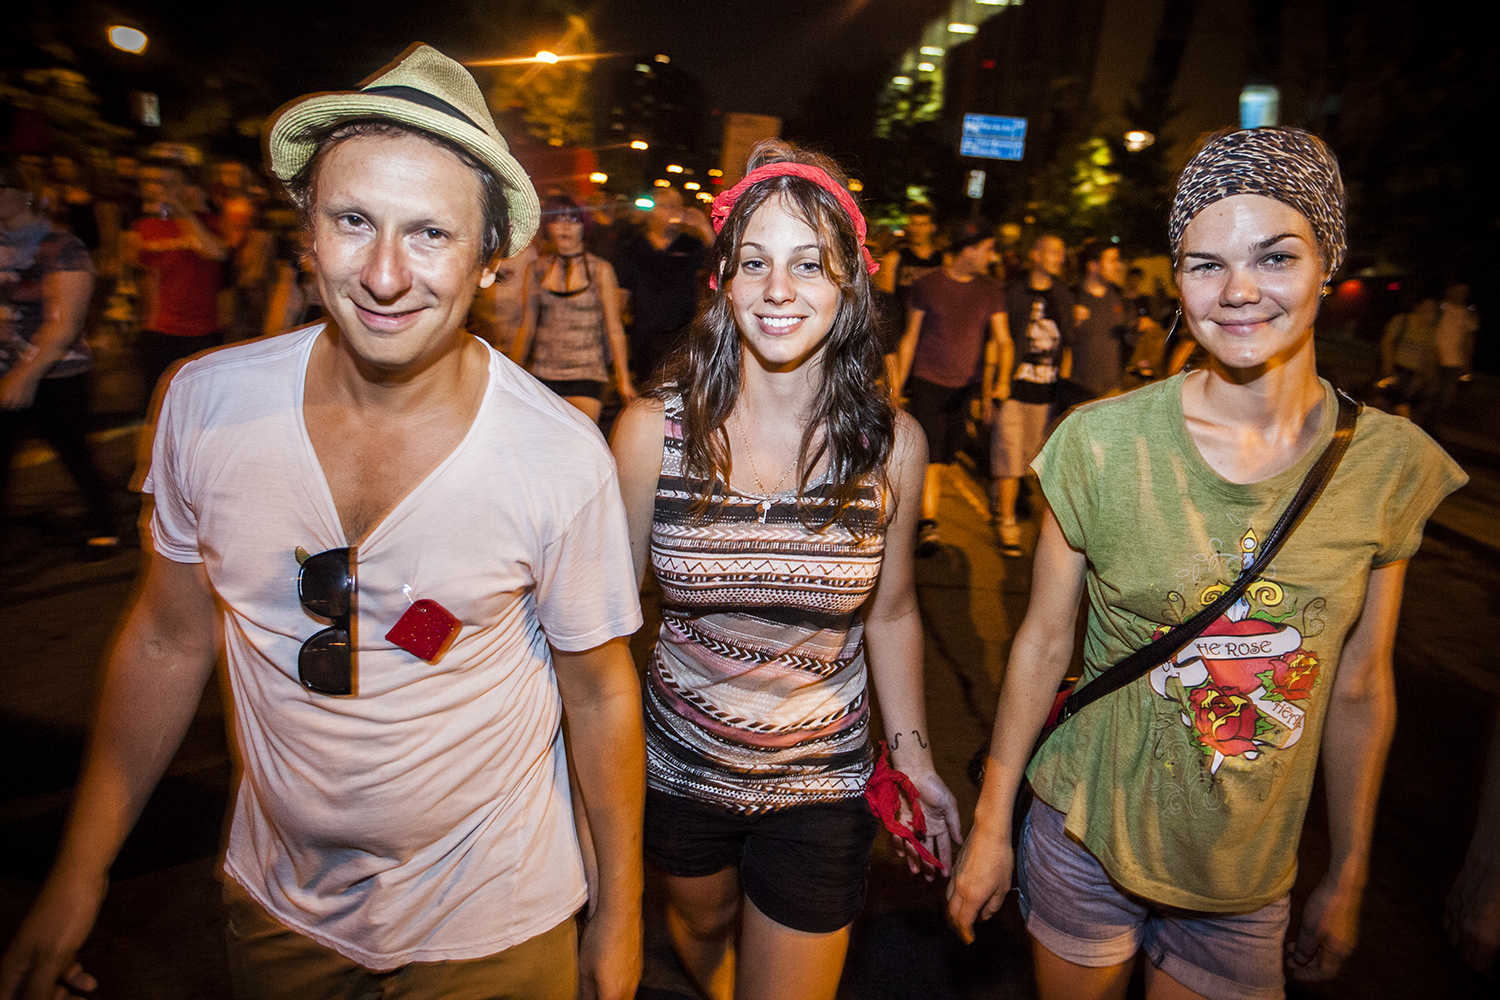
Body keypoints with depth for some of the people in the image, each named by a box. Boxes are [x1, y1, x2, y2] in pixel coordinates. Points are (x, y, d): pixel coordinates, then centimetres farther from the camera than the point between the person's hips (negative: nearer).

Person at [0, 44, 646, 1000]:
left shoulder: (562, 457, -24)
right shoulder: (207, 401, -14)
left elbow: (599, 689, -12)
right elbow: (168, 640, -1)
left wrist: (620, 916, -4)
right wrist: (80, 871, 5)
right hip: (275, 901, 4)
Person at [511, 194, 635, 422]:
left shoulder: (600, 270, 1)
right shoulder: (538, 269, 8)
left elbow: (614, 328, 2)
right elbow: (527, 325, 14)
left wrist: (623, 379, -1)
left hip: (586, 375, -3)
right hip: (543, 374, 3)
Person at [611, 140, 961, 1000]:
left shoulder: (892, 444, -13)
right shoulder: (653, 430, -17)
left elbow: (890, 613, 0)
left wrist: (915, 756, 2)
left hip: (821, 786, -1)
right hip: (677, 767, 2)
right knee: (702, 927, 31)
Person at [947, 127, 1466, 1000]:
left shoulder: (1393, 463, -9)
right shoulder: (1103, 443, -16)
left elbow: (1361, 686, 1)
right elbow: (1045, 642, -8)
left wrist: (1350, 877, 10)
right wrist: (991, 825, -1)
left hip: (1250, 878, 2)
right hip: (1086, 843, -1)